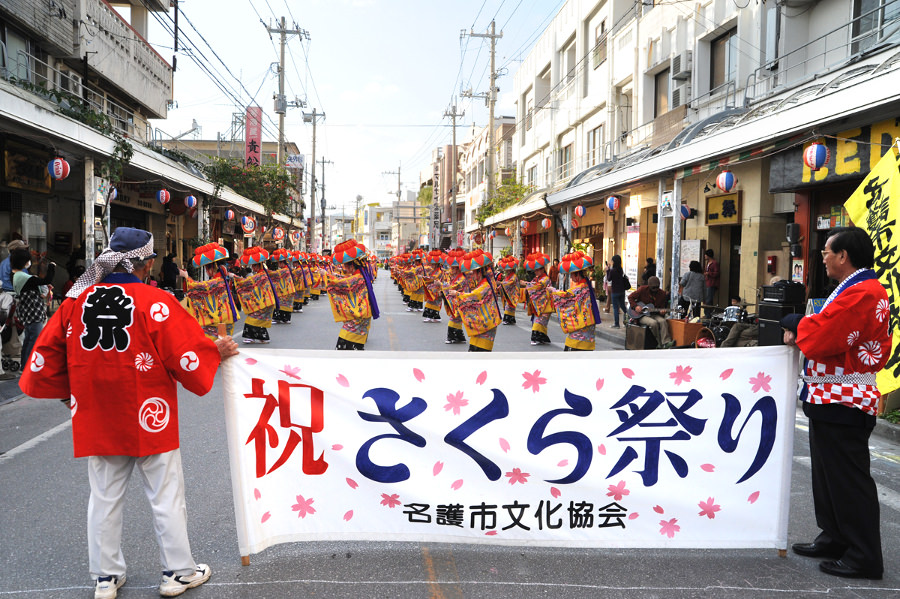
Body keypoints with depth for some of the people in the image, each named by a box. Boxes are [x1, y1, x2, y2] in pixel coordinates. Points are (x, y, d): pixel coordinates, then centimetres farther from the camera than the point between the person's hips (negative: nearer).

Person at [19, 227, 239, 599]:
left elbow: (47, 358, 6)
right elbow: (187, 356, -15)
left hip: (96, 421, 5)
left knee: (104, 497, 18)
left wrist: (69, 391, 21)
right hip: (150, 419, -4)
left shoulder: (75, 301, -1)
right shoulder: (156, 302, -16)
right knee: (166, 496, 10)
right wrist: (216, 351, 4)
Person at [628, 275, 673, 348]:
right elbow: (630, 297, 0)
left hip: (654, 314, 4)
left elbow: (662, 307, 11)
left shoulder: (662, 294, 5)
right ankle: (660, 344, -23)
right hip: (641, 315, -3)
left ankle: (666, 343, -40)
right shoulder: (642, 289, -4)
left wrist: (662, 312, -14)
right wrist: (635, 306, -15)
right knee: (653, 323, -33)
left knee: (663, 321, -30)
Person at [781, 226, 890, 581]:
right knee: (828, 474, 19)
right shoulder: (864, 289, 16)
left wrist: (794, 325, -6)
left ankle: (864, 558, 9)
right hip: (831, 399, 11)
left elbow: (818, 337, -26)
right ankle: (835, 540, 31)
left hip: (841, 403, -11)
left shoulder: (859, 294, -20)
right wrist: (803, 331, -1)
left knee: (848, 479, -2)